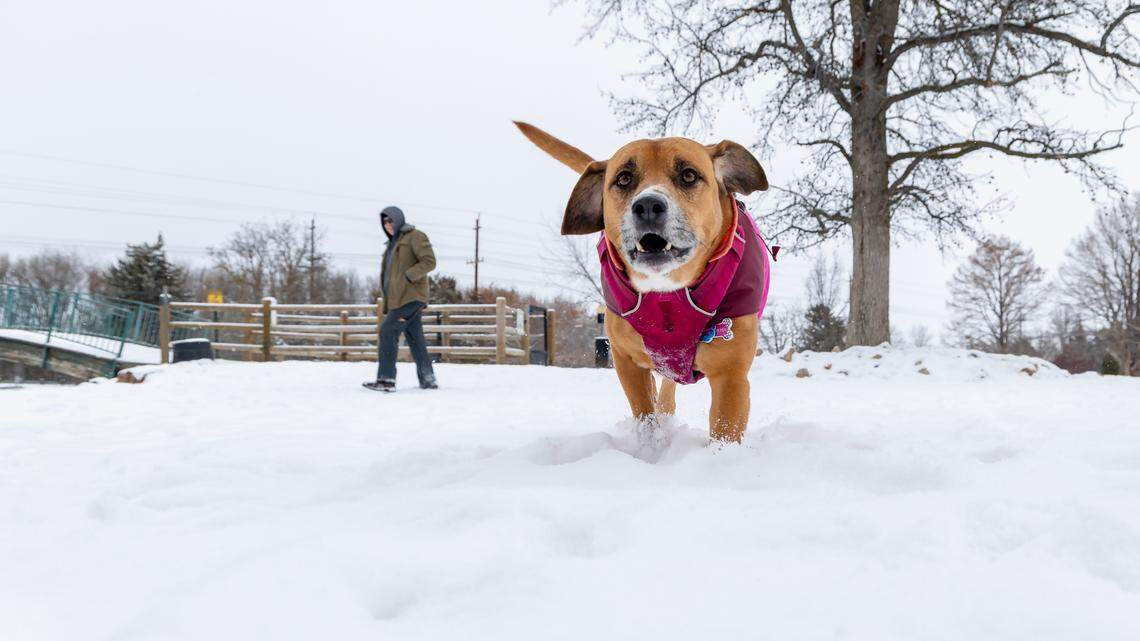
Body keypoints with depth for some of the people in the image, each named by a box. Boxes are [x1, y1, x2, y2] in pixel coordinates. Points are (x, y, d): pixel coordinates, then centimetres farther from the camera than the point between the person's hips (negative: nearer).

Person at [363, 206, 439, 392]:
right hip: (400, 298, 9)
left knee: (387, 331, -13)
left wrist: (407, 276, -20)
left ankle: (386, 380, -13)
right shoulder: (393, 243, 24)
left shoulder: (415, 236, -4)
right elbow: (388, 273, 25)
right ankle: (428, 380, 11)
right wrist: (387, 305, 18)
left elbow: (429, 261, -14)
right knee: (415, 338, 8)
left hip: (411, 296, -9)